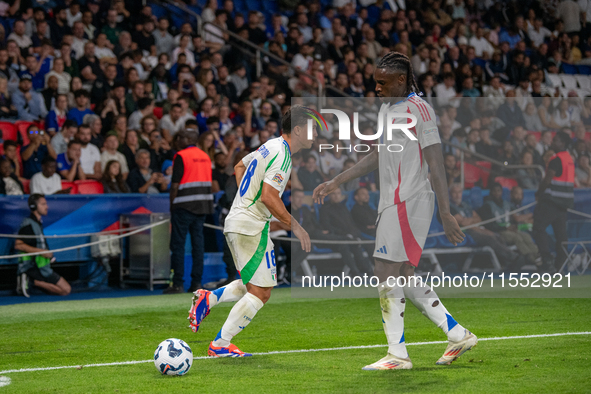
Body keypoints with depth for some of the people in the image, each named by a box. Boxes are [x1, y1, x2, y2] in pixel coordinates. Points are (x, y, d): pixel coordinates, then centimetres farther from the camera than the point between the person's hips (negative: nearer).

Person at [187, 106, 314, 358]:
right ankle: (221, 345, -3)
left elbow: (239, 167, 31)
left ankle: (209, 298, 9)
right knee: (260, 293, -5)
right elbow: (268, 197, -25)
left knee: (256, 286, 19)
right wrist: (294, 226, -17)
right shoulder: (281, 154, -16)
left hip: (236, 223, 10)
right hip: (251, 226, -10)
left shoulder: (271, 146, 14)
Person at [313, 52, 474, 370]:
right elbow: (378, 156, 26)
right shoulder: (387, 108, 16)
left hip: (408, 203, -9)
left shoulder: (419, 109, -12)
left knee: (387, 275, -7)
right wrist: (335, 183, 26)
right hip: (393, 202, 9)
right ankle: (458, 335, 17)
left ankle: (397, 355, 0)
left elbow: (436, 164, -16)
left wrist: (445, 213, -19)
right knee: (404, 278, 10)